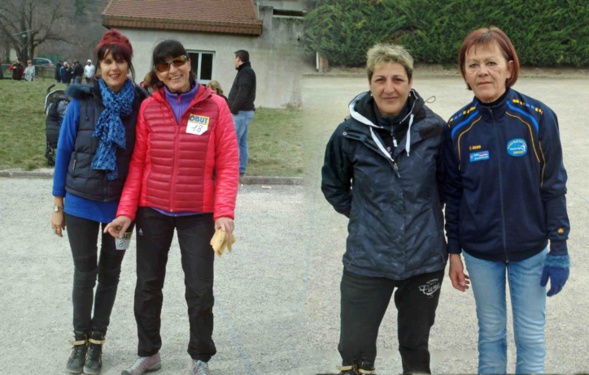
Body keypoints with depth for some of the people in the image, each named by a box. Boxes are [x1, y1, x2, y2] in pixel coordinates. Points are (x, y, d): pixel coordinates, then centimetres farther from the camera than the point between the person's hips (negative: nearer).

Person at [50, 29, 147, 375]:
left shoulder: (140, 105, -7)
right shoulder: (81, 102, -7)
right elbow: (64, 152, -1)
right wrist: (58, 205, 0)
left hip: (120, 205, 1)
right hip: (81, 203, -1)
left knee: (109, 273, 11)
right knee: (84, 273, 6)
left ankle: (97, 342, 26)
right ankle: (80, 341, 23)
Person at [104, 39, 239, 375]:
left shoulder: (215, 106, -5)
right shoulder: (149, 108, 0)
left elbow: (228, 164, -8)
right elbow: (138, 163, 1)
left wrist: (224, 212, -17)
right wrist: (126, 211, -6)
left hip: (198, 214, -2)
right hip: (152, 211, 2)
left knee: (200, 290, 4)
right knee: (148, 286, 13)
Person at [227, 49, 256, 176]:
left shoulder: (245, 73, -12)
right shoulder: (247, 72, 20)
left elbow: (242, 94, -21)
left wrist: (233, 109, -18)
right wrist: (232, 107, 13)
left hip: (241, 112, -10)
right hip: (244, 112, 10)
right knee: (242, 142, 10)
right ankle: (241, 169, 13)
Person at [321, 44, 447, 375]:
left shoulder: (434, 129, -8)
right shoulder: (351, 133, -8)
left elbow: (448, 183, 8)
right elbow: (333, 185, 9)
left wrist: (426, 213, 6)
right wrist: (360, 214, 2)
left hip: (425, 260, 1)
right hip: (367, 261, 0)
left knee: (416, 347, 18)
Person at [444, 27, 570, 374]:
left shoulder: (538, 118, -12)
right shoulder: (458, 128, -6)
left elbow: (554, 186, -6)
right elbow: (454, 194, 3)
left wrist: (559, 249, -5)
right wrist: (454, 252, 4)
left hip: (530, 250, -1)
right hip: (480, 253, 1)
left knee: (531, 336, 10)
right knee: (491, 333, 14)